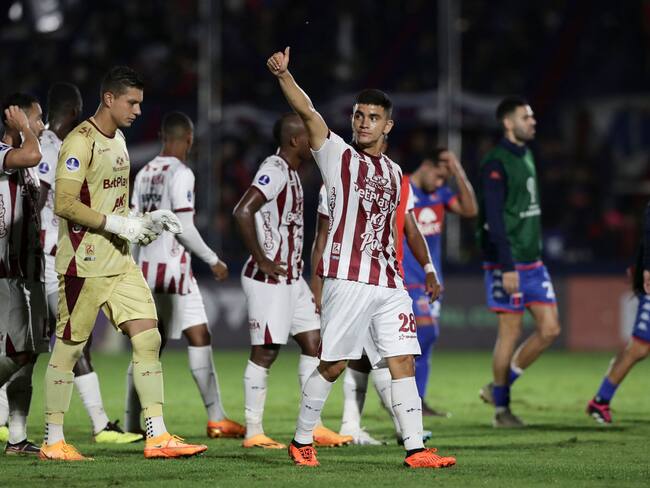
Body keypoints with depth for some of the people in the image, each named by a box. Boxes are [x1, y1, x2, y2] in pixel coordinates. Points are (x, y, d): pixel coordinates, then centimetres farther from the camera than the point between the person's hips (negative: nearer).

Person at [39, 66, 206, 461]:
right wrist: (121, 224, -21)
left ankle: (157, 436, -1)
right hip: (84, 262, -8)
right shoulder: (80, 143, -14)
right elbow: (65, 205, -21)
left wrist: (145, 223, 8)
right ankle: (53, 442, 10)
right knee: (69, 348, 0)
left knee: (148, 338, 0)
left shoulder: (118, 139, 15)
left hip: (120, 261, 8)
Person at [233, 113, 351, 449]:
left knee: (313, 343, 9)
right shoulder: (274, 170, -16)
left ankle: (313, 427, 12)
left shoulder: (291, 172, 15)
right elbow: (243, 211, -27)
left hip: (291, 277, 10)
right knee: (265, 352, -4)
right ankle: (253, 432, 3)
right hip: (268, 280, -10)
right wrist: (261, 260, -23)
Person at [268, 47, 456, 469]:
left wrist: (428, 267, 24)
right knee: (333, 365, -2)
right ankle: (302, 441, 13)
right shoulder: (337, 154, 3)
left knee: (403, 361, -1)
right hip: (348, 279, -5)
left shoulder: (394, 174, 17)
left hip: (389, 283, 5)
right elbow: (307, 112, -12)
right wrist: (283, 75, -25)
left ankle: (416, 449, -2)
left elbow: (408, 224, 29)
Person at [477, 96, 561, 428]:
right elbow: (494, 220, -18)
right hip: (507, 265, -8)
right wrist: (507, 268, -22)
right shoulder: (496, 163, -13)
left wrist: (535, 254, 19)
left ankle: (499, 387, 16)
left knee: (549, 329, 3)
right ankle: (501, 409, 9)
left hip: (533, 263, 8)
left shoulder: (526, 155, 15)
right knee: (510, 332, -3)